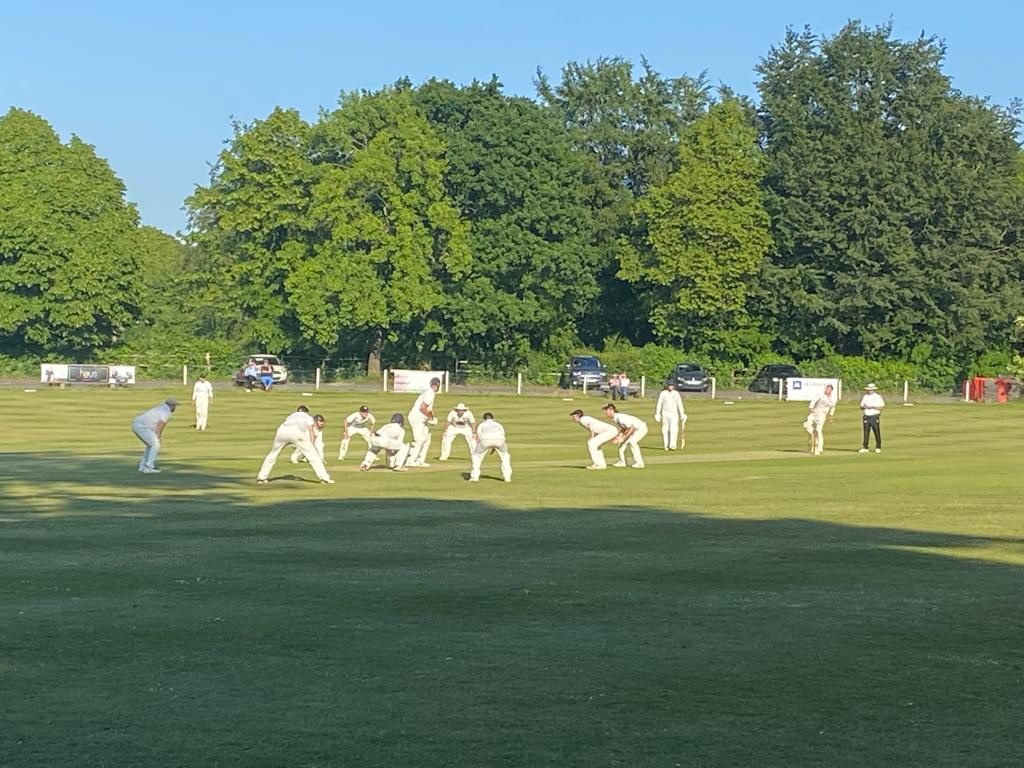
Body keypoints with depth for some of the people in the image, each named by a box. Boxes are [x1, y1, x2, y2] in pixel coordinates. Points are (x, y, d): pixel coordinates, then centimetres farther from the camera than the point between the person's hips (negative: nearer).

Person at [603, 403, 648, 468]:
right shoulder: (614, 418, -2)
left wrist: (623, 438, -30)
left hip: (641, 428, -10)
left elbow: (632, 428, -34)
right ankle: (622, 462, 20)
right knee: (622, 442, 7)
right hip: (634, 428, 10)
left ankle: (639, 463, -18)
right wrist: (618, 437, -7)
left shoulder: (620, 417, -31)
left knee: (632, 442, -27)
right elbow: (623, 428, 8)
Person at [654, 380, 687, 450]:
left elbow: (680, 405, 5)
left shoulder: (676, 394, 3)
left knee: (674, 430, -14)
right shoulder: (662, 393, -1)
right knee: (665, 430, 2)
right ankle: (666, 446, 11)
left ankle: (672, 446, -22)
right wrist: (657, 414, -9)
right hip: (665, 414, 0)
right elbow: (659, 404, -2)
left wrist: (682, 415, 2)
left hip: (674, 414, 0)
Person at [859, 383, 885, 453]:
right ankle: (865, 448, 5)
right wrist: (864, 407, -9)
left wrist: (872, 407, -16)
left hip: (874, 417, -4)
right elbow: (861, 407, 15)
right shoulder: (865, 397, 14)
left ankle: (878, 448, 3)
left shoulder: (878, 397, -1)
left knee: (877, 433, -4)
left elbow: (881, 407, -8)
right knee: (866, 433, 3)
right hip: (866, 417, 4)